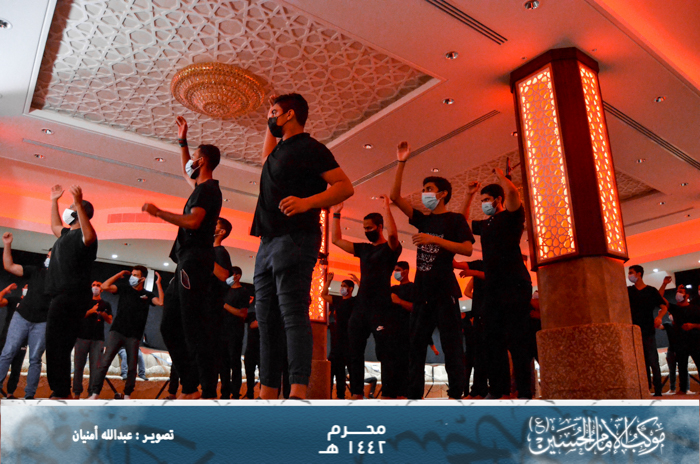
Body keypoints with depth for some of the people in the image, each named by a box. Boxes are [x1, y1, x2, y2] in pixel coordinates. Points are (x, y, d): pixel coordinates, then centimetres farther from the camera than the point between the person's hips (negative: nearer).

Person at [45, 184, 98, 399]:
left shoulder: (81, 235, -8)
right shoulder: (67, 234, 23)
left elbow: (90, 236, -34)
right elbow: (55, 226, 45)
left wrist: (79, 204, -43)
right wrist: (54, 200, 42)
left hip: (71, 298, -10)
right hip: (63, 297, 10)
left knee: (56, 346, -13)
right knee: (59, 347, 12)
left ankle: (60, 394, -12)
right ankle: (63, 392, 17)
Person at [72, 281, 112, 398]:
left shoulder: (106, 305, 15)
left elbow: (109, 321, 5)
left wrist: (103, 314, -15)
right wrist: (91, 311, -13)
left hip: (98, 339, 0)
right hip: (82, 337, 0)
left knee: (95, 367, -5)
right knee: (78, 365, -2)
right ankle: (76, 393, 5)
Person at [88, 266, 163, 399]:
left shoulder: (147, 295, 6)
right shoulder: (124, 288, 7)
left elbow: (160, 302, -12)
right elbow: (105, 286, -6)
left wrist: (158, 284, -9)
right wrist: (119, 275, 0)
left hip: (134, 336, 1)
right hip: (117, 332, -1)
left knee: (132, 367, 4)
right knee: (105, 361, -11)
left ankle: (127, 395, 17)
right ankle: (95, 393, -8)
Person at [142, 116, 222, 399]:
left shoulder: (207, 189, -7)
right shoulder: (203, 187, 23)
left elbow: (192, 221, -21)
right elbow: (186, 174, 44)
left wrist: (158, 212, -11)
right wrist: (182, 141, 41)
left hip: (195, 261, -10)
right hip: (188, 263, 10)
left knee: (195, 327, -14)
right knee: (170, 326, 9)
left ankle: (208, 392, -12)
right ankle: (190, 388, 11)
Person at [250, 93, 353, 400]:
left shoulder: (309, 148, 0)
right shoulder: (278, 150, 25)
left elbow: (345, 186, -8)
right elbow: (266, 158, 50)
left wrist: (307, 202, -22)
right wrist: (270, 126, 37)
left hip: (294, 239, -9)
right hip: (268, 242, 9)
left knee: (293, 315, -17)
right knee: (267, 320, 4)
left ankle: (298, 392, -21)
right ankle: (267, 392, 6)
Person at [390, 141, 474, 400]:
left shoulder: (455, 219, 3)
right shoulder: (423, 220, 18)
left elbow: (467, 249, -11)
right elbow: (395, 197, 11)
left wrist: (434, 240, -17)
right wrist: (401, 163, 5)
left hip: (444, 290, -6)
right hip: (422, 290, 6)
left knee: (451, 342, -6)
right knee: (416, 344, 5)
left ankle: (456, 394, -3)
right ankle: (414, 394, 9)